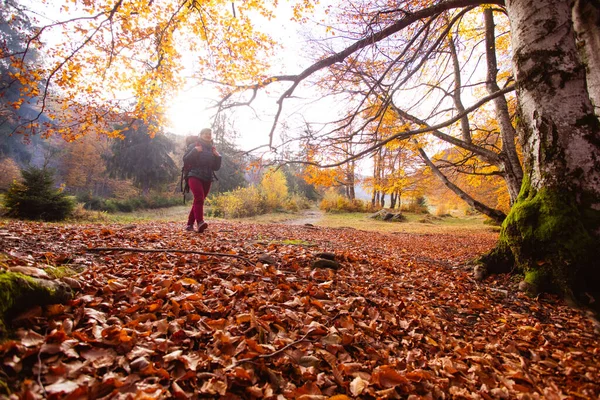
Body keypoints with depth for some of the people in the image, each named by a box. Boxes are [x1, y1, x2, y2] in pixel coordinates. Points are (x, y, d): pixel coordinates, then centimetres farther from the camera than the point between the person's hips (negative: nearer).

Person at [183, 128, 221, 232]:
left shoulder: (212, 149, 19)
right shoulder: (194, 145, 5)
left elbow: (216, 167, 16)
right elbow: (185, 160, -4)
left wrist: (217, 156, 0)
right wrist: (195, 151, -16)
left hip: (207, 179, 5)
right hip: (195, 176, -5)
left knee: (199, 201, 5)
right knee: (199, 198, -25)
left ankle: (190, 224, 14)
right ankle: (200, 222, -39)